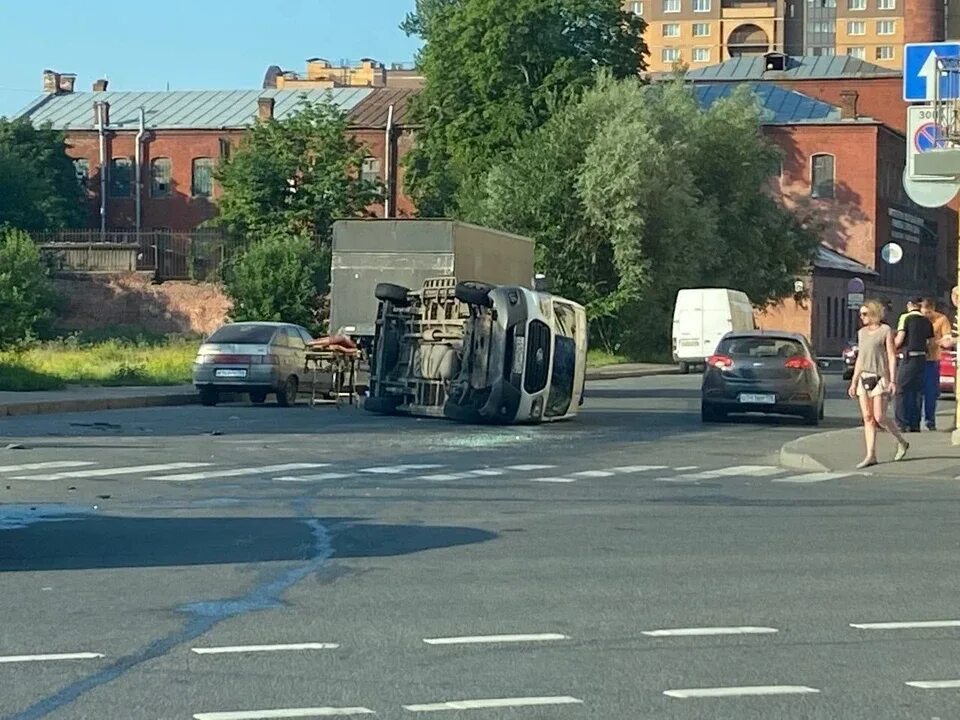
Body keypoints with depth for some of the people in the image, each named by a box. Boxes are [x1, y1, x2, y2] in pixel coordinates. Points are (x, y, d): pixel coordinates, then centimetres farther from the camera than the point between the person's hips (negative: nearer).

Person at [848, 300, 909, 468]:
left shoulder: (885, 330, -3)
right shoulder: (862, 333, 14)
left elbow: (892, 357, -6)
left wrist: (893, 381, -13)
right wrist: (854, 382, 14)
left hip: (880, 378, -6)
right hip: (864, 378, 6)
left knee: (879, 417, -9)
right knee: (867, 418, 1)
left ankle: (902, 443, 13)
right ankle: (871, 455, 1)